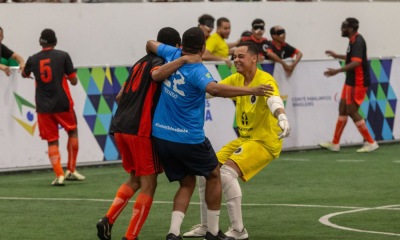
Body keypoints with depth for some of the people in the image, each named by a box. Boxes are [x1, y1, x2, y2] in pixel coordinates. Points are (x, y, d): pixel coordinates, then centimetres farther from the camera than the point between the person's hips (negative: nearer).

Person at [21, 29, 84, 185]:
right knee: (73, 132, 21)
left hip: (43, 107, 1)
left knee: (52, 142, 5)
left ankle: (59, 175, -10)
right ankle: (71, 171, 19)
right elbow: (74, 81, -2)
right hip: (63, 104, -1)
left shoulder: (33, 60, 3)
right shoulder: (63, 56, -5)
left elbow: (24, 74, 25)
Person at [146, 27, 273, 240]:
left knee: (187, 184, 17)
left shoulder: (173, 55, 1)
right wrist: (251, 91, -38)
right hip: (189, 139, -6)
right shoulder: (197, 70, -19)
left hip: (160, 136, 6)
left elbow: (151, 44, 20)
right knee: (213, 175, 17)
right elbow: (214, 88, -39)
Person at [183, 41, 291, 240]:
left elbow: (274, 100, -37)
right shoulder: (236, 79, 7)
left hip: (265, 141, -9)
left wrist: (282, 117, -58)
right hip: (244, 139, 9)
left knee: (227, 172, -26)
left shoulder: (265, 80, -18)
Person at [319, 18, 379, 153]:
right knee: (343, 110, 12)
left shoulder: (357, 42, -19)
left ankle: (370, 143, 1)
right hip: (351, 81, 10)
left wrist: (337, 71, -37)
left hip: (357, 83, -10)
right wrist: (337, 56, 33)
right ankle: (335, 144, 18)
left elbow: (356, 62, -32)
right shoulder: (353, 40, 11)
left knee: (352, 112, -6)